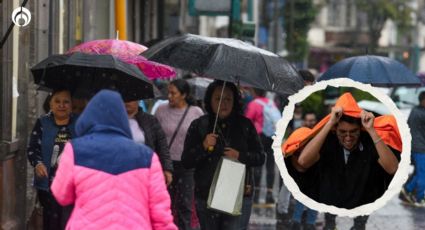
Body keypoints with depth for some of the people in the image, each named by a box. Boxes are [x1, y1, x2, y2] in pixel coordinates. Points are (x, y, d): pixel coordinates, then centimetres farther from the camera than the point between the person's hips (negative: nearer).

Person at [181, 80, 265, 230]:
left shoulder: (245, 125, 5)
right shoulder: (198, 126, 2)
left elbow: (260, 157, 6)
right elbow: (186, 162, 0)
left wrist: (240, 156, -12)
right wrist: (203, 147, -17)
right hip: (206, 196, 1)